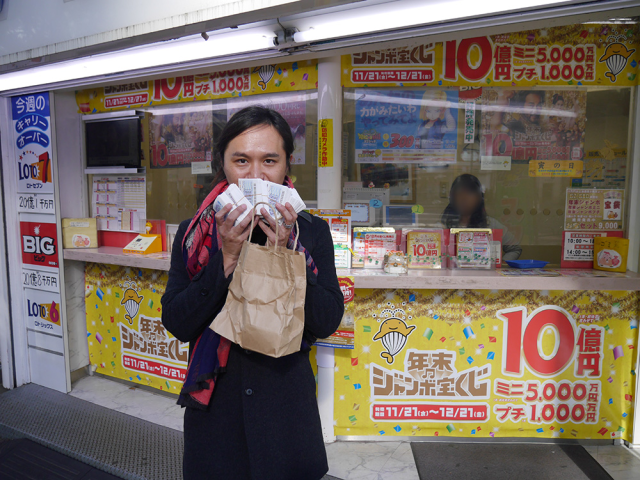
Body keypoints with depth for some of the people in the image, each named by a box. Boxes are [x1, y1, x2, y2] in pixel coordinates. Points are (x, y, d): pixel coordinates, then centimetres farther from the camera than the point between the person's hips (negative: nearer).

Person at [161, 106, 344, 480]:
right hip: (214, 408, 1)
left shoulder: (311, 231, -6)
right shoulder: (194, 234, -4)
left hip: (287, 406, 0)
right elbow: (177, 324, -11)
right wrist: (227, 258, -21)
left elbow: (328, 322, -12)